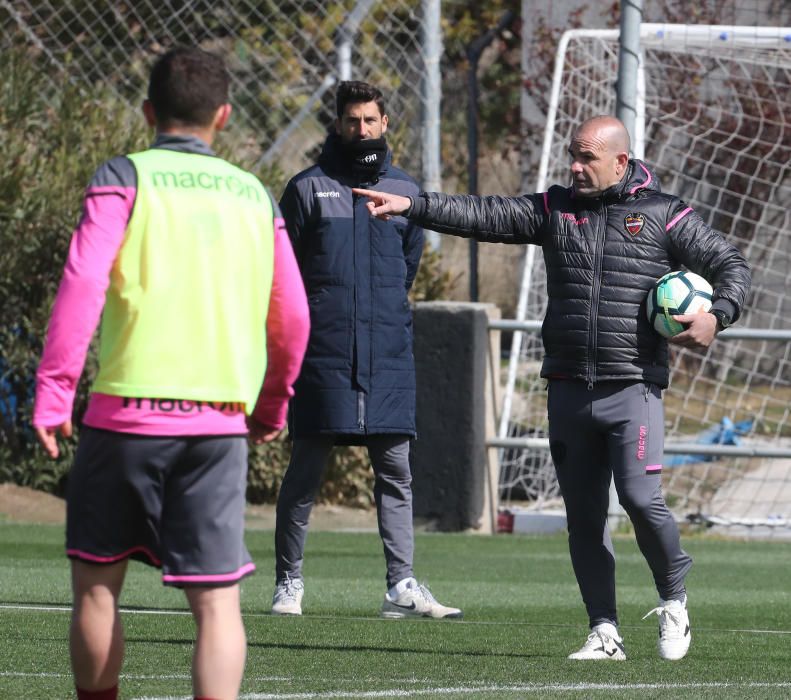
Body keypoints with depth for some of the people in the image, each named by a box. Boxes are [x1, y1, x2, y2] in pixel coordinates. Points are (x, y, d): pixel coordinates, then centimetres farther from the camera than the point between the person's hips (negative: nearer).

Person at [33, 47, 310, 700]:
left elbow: (82, 285, -11)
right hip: (221, 425, 2)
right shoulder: (256, 197, 12)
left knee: (96, 584, 13)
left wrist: (53, 394, -10)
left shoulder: (123, 179, 1)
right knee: (217, 600, -2)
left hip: (127, 411, -2)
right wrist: (272, 405, 29)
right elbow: (293, 317, 14)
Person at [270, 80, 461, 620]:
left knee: (396, 473, 0)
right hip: (323, 353, -3)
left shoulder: (405, 191, 12)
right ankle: (289, 583, 7)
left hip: (388, 354, 3)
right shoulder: (308, 188, 3)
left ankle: (403, 585, -1)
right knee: (306, 471, 0)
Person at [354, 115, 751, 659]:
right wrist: (412, 206, -6)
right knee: (583, 514, 5)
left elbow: (731, 264, 4)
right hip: (569, 390, 4)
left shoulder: (664, 215, 2)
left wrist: (717, 316, -14)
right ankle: (605, 631, 12)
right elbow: (484, 216, 4)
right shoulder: (554, 210, 11)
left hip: (633, 390, -4)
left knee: (641, 498, -17)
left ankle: (674, 598, 8)